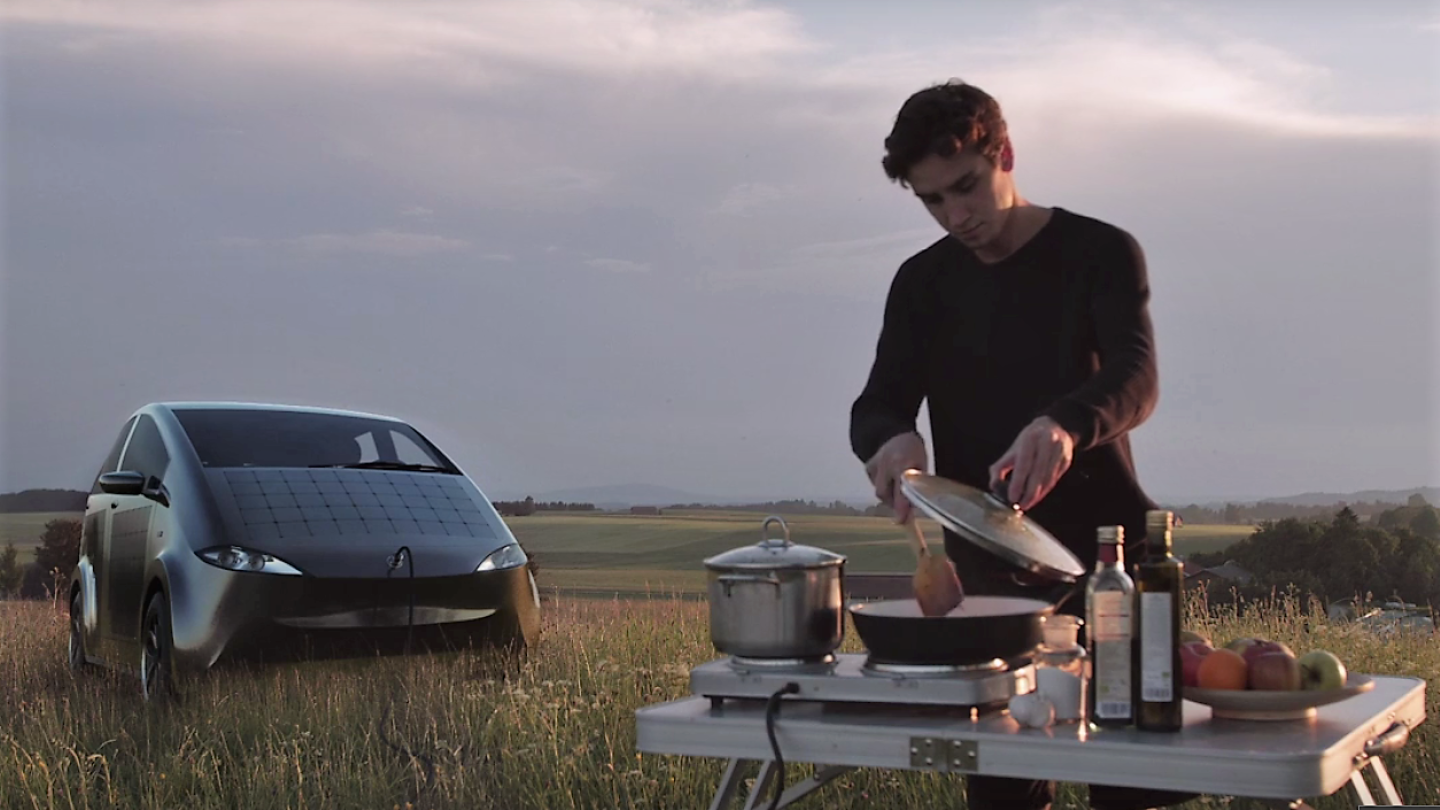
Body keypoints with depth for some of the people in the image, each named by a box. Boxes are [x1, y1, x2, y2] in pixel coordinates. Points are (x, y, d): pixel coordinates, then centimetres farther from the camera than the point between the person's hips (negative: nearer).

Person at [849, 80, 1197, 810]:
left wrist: (1068, 425, -41)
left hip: (1102, 549, -2)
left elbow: (1136, 378, -18)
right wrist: (889, 440, -24)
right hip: (984, 563, 3)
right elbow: (878, 404, 1)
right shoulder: (922, 283, 9)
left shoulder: (1101, 254, -2)